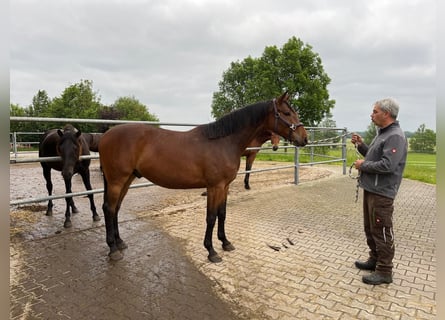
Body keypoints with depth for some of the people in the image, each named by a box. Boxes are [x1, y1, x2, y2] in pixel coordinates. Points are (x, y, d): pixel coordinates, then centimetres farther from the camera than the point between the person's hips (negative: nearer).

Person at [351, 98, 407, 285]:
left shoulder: (395, 136, -17)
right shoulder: (382, 133, 14)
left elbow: (387, 165, -27)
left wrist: (363, 165, -14)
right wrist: (360, 145, 8)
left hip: (381, 193, -10)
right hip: (370, 189, 10)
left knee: (381, 231, -1)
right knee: (370, 228, 19)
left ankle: (384, 271, 11)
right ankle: (375, 259, 33)